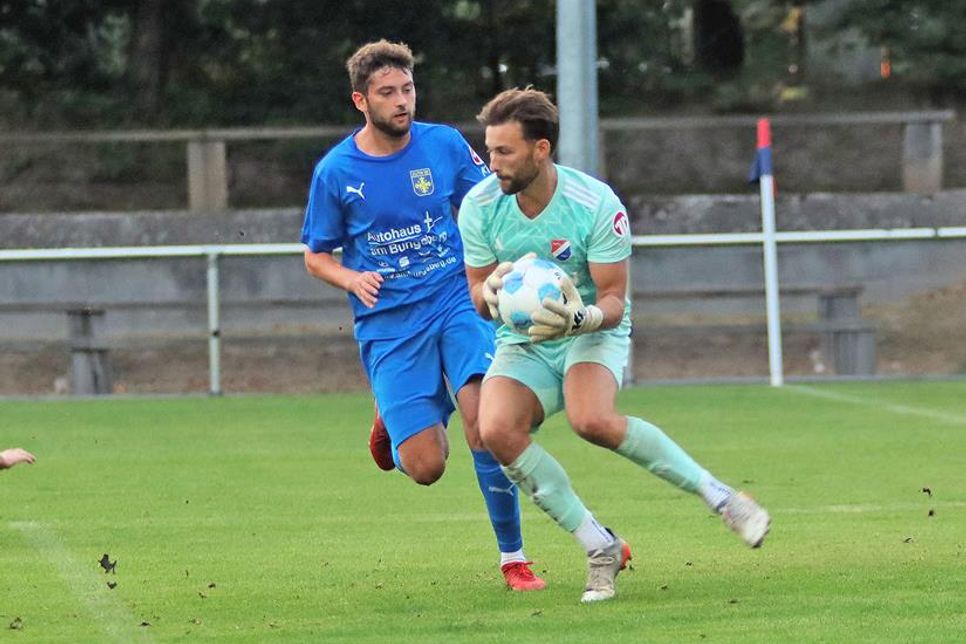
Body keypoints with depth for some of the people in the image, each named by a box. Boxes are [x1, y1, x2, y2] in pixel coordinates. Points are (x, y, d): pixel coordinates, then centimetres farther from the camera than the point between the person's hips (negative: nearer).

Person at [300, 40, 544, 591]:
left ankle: (513, 556, -7)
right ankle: (393, 420, 28)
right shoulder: (336, 171, -2)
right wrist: (352, 279, -13)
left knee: (483, 417, -24)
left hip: (457, 301, 0)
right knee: (425, 467, -10)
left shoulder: (445, 145, 0)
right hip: (388, 325, 0)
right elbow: (316, 256, 9)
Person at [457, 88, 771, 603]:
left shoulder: (596, 204, -19)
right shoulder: (479, 206, -9)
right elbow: (478, 295, 1)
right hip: (523, 344, 4)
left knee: (592, 420, -36)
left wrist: (581, 317, -37)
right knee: (496, 430, -27)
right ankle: (600, 548, -16)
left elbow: (614, 300, -14)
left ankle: (719, 496, -20)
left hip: (593, 332, -4)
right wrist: (491, 292, -25)